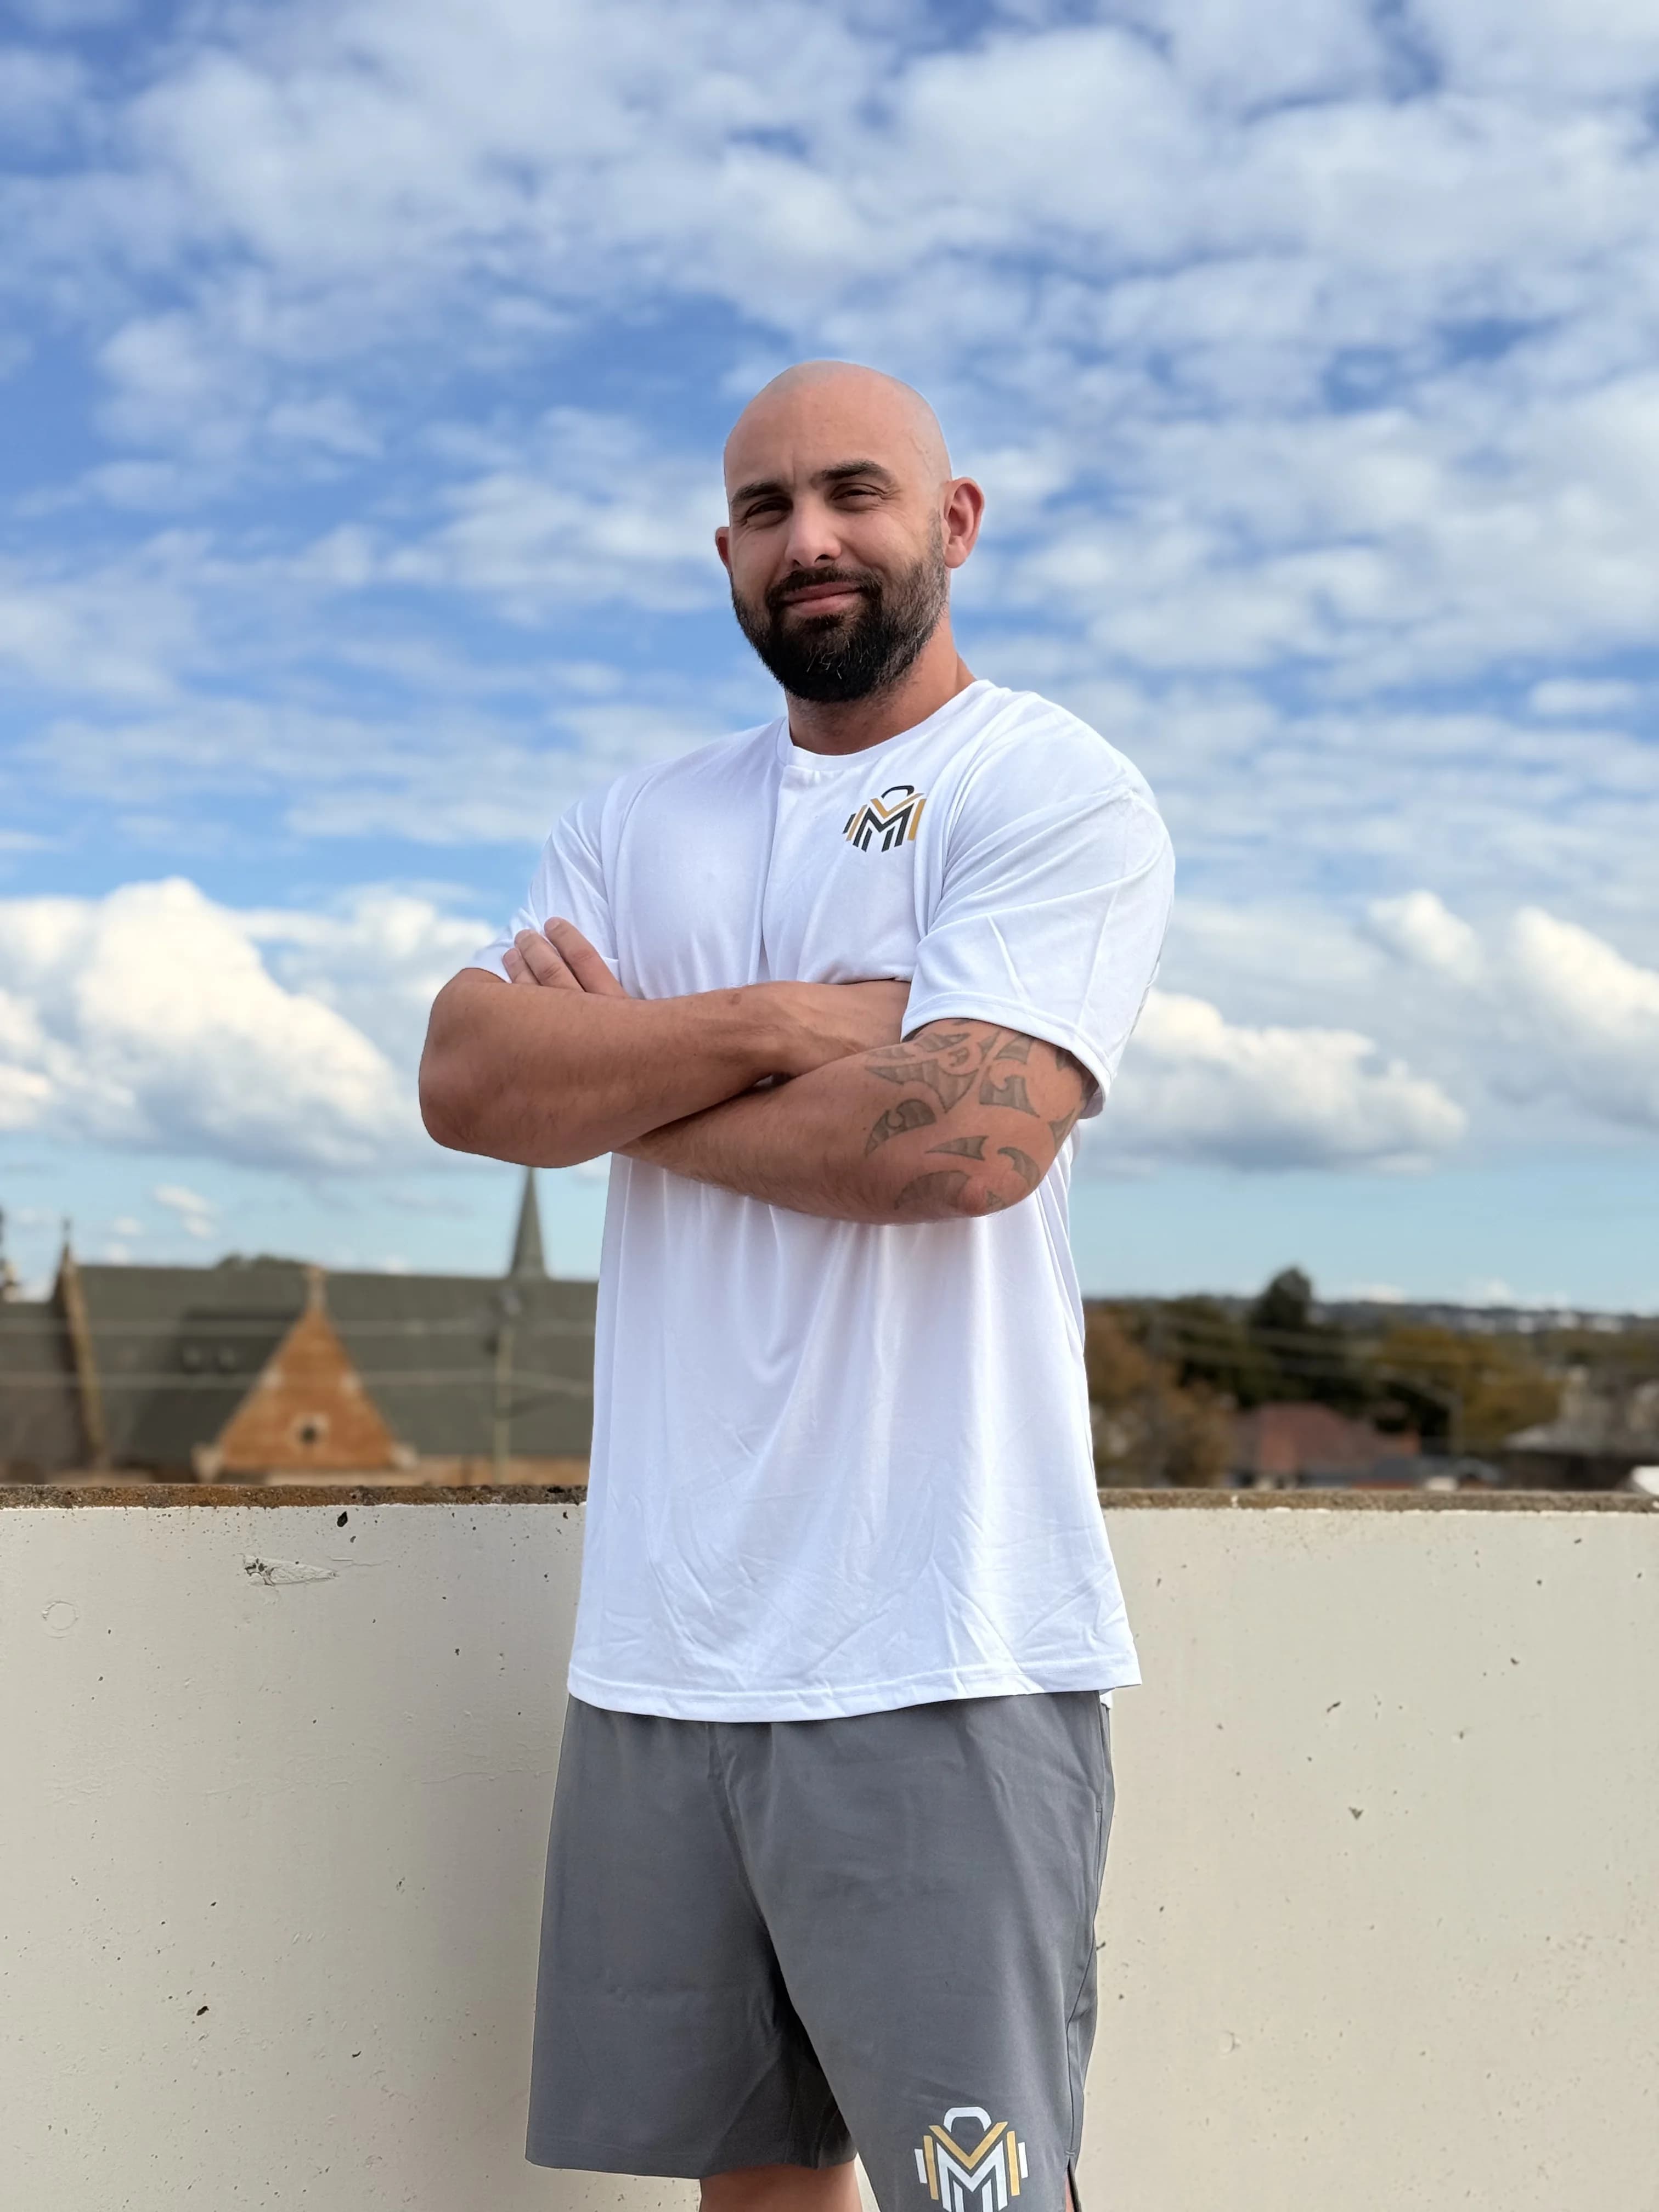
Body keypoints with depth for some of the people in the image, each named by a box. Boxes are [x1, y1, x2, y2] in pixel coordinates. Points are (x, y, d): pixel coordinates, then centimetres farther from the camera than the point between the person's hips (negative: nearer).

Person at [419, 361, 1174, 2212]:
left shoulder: (1059, 795, -2)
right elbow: (463, 1082, 1)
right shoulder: (642, 824, 15)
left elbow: (967, 1135, -18)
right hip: (662, 1644, 6)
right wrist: (770, 1027, -12)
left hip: (933, 1662, -5)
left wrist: (616, 1069, -4)